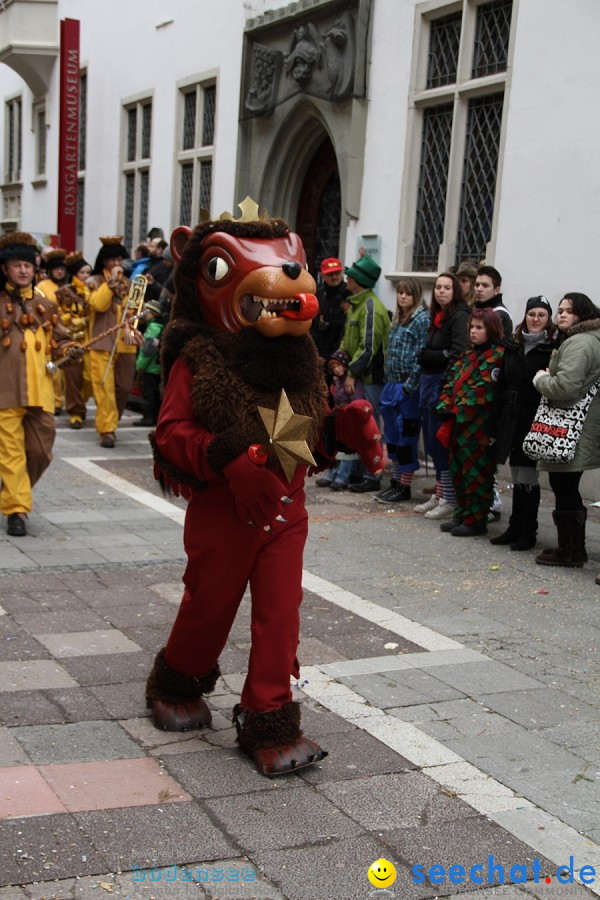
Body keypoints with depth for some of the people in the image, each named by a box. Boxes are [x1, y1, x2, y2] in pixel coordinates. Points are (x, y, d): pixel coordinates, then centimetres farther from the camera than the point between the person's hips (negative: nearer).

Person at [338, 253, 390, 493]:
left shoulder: (371, 307, -17)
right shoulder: (356, 303, 15)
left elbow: (368, 347, -22)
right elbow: (348, 339, 22)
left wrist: (352, 373, -18)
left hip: (372, 376, -10)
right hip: (359, 374, 10)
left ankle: (371, 476, 2)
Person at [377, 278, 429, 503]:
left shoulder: (422, 318, -9)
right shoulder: (398, 318, 16)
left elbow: (421, 356, -15)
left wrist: (410, 385, -18)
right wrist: (389, 383, 13)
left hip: (408, 387, -8)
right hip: (393, 384, 8)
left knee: (406, 434, -1)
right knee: (392, 434, 12)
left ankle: (404, 486, 7)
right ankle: (396, 481, 21)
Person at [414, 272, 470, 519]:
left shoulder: (459, 316, -10)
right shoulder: (437, 316, 16)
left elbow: (458, 354, -18)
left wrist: (428, 355, -10)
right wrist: (425, 356, 2)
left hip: (445, 383, -8)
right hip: (430, 381, 9)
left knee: (442, 443, -6)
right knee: (432, 443, 11)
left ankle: (450, 501, 1)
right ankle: (438, 496, 20)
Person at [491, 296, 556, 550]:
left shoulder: (552, 348, -7)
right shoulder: (512, 346, 12)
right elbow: (502, 385, 13)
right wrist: (499, 421, 9)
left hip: (536, 422, -6)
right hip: (512, 421, 6)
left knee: (527, 477, -2)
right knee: (517, 477, 13)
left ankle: (528, 532, 8)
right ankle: (516, 528, 22)